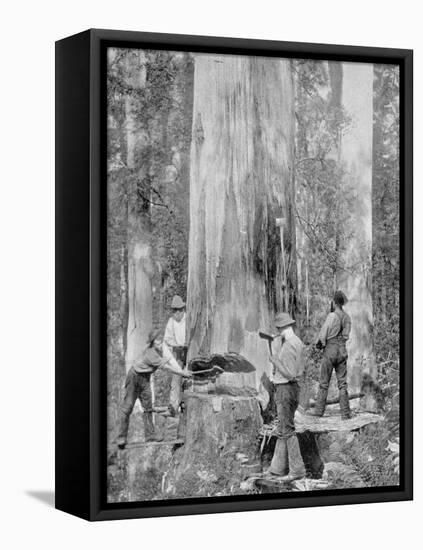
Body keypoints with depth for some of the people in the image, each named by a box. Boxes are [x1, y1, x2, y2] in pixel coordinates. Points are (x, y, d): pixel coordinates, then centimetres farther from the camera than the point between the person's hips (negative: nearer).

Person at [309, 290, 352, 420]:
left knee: (324, 382, 6)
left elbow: (324, 333, -10)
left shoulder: (332, 316, -14)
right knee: (342, 383, 5)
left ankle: (319, 409, 12)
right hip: (342, 350, 5)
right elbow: (346, 335, 12)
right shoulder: (347, 317, 5)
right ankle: (345, 413, 0)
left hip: (330, 350, -5)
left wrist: (320, 344, 8)